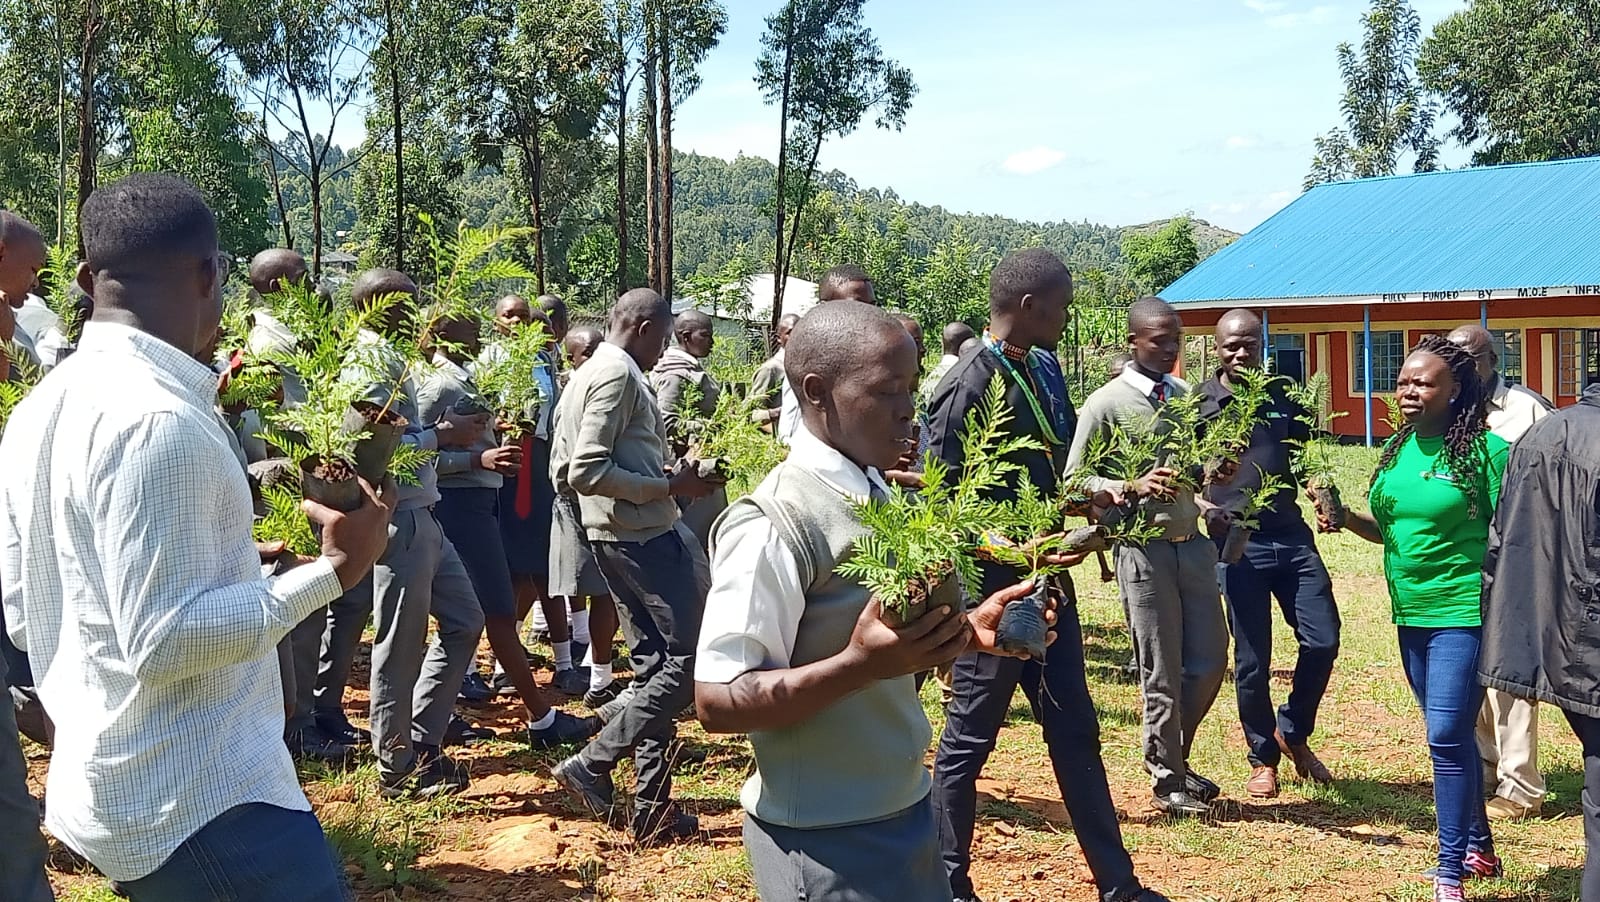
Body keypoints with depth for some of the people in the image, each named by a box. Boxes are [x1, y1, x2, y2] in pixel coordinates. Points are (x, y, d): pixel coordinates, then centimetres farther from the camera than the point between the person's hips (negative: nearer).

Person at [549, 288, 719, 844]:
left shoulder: (586, 375, 17)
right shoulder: (619, 375, -14)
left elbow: (563, 470, 18)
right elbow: (588, 472, -22)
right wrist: (669, 486, -16)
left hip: (617, 537, 11)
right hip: (644, 536, -11)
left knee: (656, 664, 11)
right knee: (693, 658, -6)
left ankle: (652, 809, 14)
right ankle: (591, 764, -3)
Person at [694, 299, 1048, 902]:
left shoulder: (882, 499, 4)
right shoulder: (772, 529, -21)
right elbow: (717, 702, -22)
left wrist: (964, 631, -2)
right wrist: (861, 665, -32)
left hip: (905, 810, 8)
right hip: (825, 838, -8)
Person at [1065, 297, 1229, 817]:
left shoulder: (1187, 396, 9)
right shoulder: (1105, 403, -8)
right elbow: (1075, 480, -9)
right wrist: (1132, 487, -24)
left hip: (1193, 542, 6)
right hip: (1144, 550, -6)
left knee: (1210, 660, 11)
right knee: (1162, 673, 4)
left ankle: (1173, 755, 33)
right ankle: (1168, 780, 21)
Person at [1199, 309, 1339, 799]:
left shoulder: (1284, 396, 10)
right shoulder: (1199, 403, 1)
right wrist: (1202, 507, -21)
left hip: (1292, 537, 3)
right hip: (1237, 543, -3)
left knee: (1323, 640, 0)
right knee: (1252, 659, 2)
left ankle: (1293, 733, 24)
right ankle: (1263, 758, 21)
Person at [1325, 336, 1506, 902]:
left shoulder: (1484, 450, -12)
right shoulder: (1399, 448, 7)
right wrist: (1345, 519, -1)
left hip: (1463, 614, -7)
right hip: (1412, 616, 7)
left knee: (1446, 737, -8)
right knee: (1453, 736, 17)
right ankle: (1479, 849, 32)